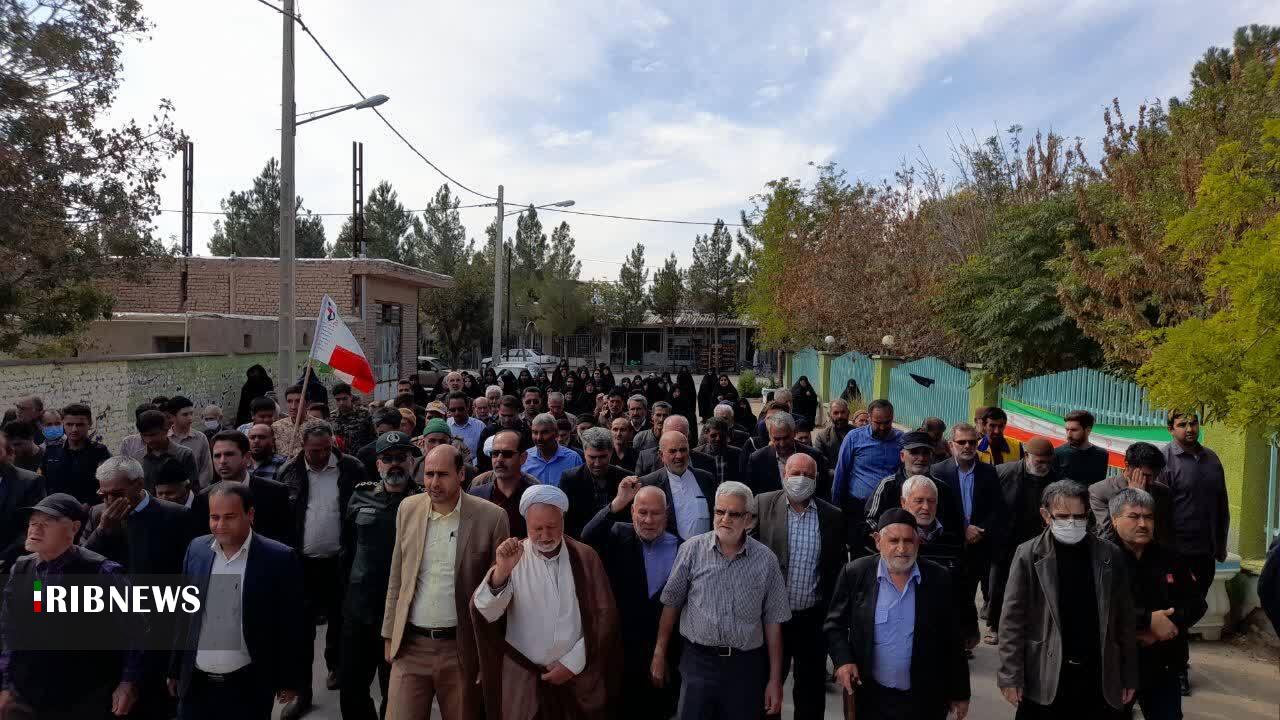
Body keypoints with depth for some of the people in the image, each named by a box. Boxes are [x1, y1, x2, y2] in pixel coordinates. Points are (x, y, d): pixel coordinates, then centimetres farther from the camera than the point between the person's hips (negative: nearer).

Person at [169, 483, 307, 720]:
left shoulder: (278, 558, -13)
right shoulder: (196, 549, 0)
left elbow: (292, 627, -8)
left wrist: (290, 680, -4)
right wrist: (175, 670, 12)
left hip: (248, 688, -3)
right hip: (195, 684, 3)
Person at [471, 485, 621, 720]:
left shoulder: (585, 557, -3)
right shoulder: (513, 557, -4)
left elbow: (605, 616, -1)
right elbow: (485, 613, -14)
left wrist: (572, 662, -5)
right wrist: (501, 571, -30)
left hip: (579, 676, 1)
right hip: (523, 677, 0)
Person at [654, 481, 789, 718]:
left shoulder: (765, 560, -3)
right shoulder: (691, 550, -5)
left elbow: (772, 621, 1)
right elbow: (671, 603, 3)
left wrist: (775, 680, 1)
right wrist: (659, 654, 5)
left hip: (746, 665, 1)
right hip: (698, 661, -1)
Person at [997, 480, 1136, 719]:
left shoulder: (1110, 555, 1)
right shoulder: (1029, 556, -7)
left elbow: (1124, 620, 6)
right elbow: (1012, 620, -6)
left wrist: (1129, 676, 7)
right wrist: (1010, 676, -9)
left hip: (1100, 679, 2)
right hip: (1044, 679, -2)